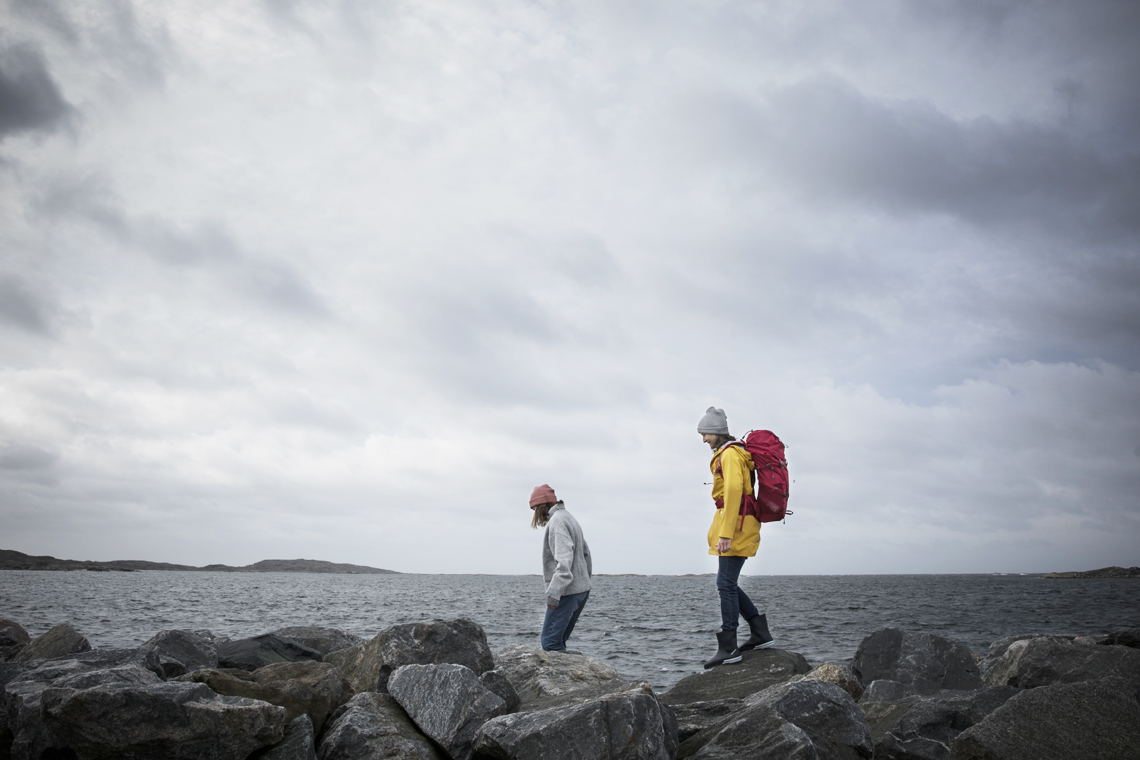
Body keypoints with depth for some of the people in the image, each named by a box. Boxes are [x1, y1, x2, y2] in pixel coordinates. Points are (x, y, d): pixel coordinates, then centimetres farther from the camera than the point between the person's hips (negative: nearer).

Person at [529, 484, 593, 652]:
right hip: (582, 589, 10)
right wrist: (585, 577, 27)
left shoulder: (557, 521, -13)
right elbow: (586, 553, 24)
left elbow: (564, 559, -24)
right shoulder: (569, 518, 18)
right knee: (558, 640, 12)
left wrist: (553, 593, -27)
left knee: (550, 641, -9)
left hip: (567, 592, -10)